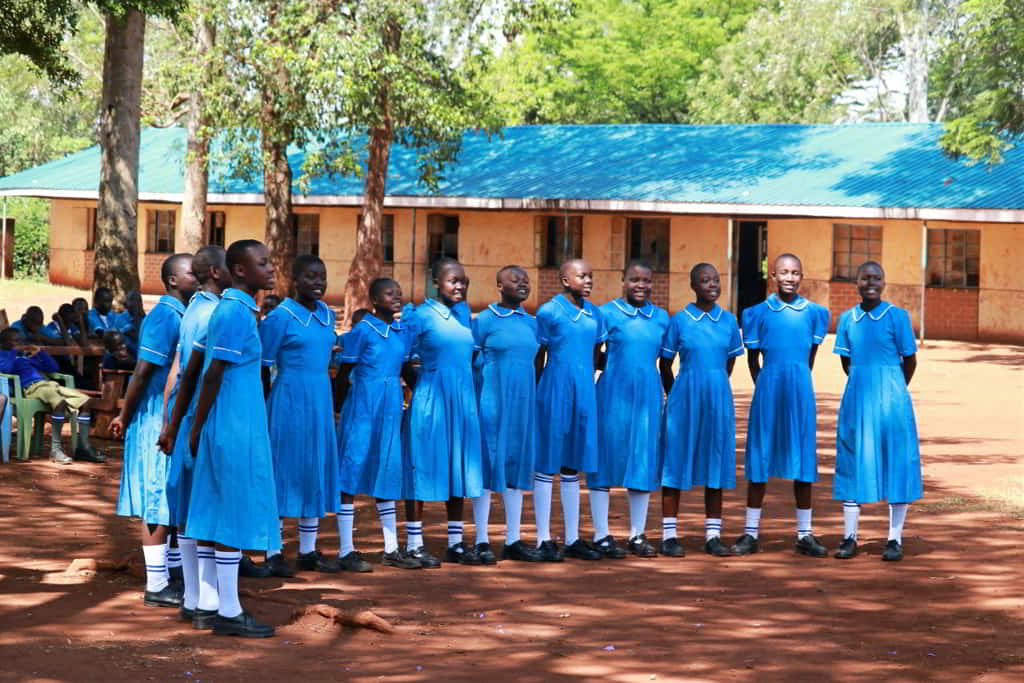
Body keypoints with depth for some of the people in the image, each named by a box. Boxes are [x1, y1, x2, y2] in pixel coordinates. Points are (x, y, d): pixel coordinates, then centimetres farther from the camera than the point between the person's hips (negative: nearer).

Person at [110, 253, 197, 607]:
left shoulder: (179, 315, 12)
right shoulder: (165, 316, -16)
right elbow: (143, 371, -17)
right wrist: (126, 416, -12)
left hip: (175, 421, 9)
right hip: (159, 421, -9)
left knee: (165, 503, 14)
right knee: (159, 503, -3)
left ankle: (165, 576, 22)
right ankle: (156, 587, 2)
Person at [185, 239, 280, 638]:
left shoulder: (237, 309, 14)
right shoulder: (235, 313, -16)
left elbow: (213, 374, 16)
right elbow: (213, 375, -17)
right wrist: (198, 427, -13)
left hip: (234, 429, 9)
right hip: (236, 430, -9)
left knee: (224, 514, 12)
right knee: (235, 515, -5)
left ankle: (224, 605, 18)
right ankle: (229, 613, 0)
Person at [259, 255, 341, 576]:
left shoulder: (327, 315, 10)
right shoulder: (280, 317, -10)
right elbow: (263, 368, -7)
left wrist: (328, 405, 17)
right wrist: (266, 411, -6)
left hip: (321, 401, 7)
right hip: (289, 400, -7)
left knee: (316, 471, 10)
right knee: (283, 471, -2)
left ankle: (308, 551, 19)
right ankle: (273, 553, 4)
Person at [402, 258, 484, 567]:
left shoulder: (463, 316, 12)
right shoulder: (419, 316, -7)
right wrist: (416, 387, -7)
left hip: (462, 402, 7)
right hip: (430, 402, -6)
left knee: (459, 469, 9)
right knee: (423, 469, -2)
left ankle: (456, 544, 17)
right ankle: (415, 544, 4)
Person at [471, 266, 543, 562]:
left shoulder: (531, 323, 12)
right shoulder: (484, 320, -4)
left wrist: (533, 401, 13)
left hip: (522, 404, 5)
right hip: (492, 402, -5)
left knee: (517, 467, 7)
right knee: (488, 465, -3)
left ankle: (513, 541, 13)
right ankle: (482, 541, 4)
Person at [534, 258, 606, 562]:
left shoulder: (594, 315, 10)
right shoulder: (549, 312, -7)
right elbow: (538, 357, -2)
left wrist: (585, 387, 15)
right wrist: (539, 395, 1)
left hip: (583, 396, 6)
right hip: (554, 396, -6)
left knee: (572, 467, 11)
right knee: (546, 465, 0)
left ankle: (573, 539, 16)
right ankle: (544, 539, 4)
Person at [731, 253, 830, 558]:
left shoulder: (813, 312, 4)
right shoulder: (759, 312, 3)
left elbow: (810, 356, 13)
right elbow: (752, 357, 9)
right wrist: (764, 386, 8)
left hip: (800, 390, 1)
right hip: (768, 388, -1)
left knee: (802, 457, 4)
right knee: (760, 457, 2)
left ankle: (804, 533, 10)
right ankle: (750, 532, 8)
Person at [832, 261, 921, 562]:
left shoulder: (897, 316, -4)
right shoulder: (847, 319, 5)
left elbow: (910, 361, 2)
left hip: (891, 400, -3)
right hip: (857, 400, 3)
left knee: (895, 465, -1)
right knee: (853, 463, 4)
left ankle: (895, 539, 6)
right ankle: (849, 537, 12)